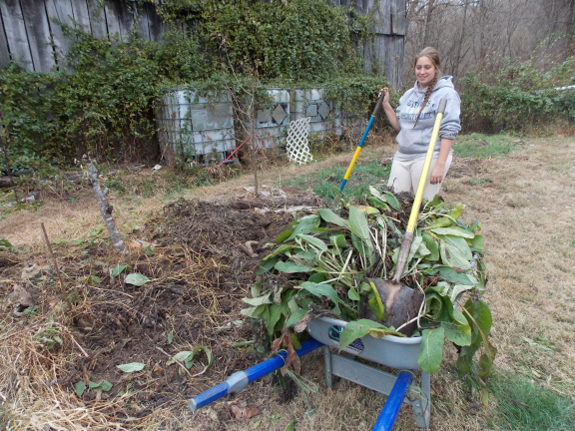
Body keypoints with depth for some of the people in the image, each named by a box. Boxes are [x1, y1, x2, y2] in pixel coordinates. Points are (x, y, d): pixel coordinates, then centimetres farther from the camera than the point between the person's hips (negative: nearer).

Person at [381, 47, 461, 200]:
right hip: (402, 156, 6)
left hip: (428, 157, -6)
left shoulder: (446, 93, -5)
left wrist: (440, 165, -18)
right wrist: (386, 105, 4)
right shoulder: (409, 94, 13)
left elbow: (449, 131, -11)